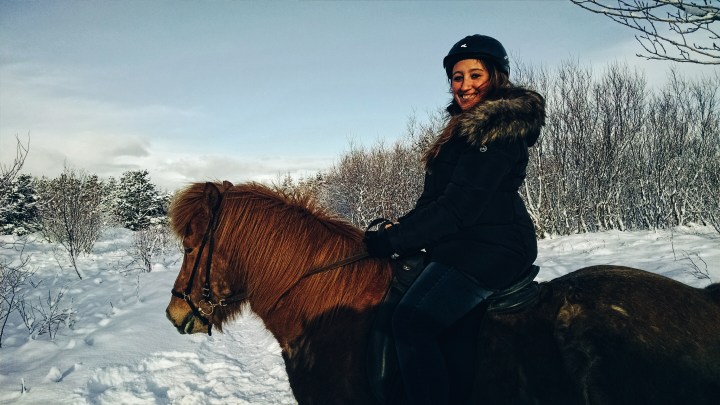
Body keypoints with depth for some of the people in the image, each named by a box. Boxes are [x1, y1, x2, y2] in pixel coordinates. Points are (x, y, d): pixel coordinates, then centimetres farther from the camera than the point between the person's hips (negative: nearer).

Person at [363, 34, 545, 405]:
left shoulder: (498, 131, -12)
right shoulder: (468, 127, 20)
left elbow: (460, 207, -20)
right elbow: (435, 198, 18)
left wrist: (394, 240, -17)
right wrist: (399, 227, 3)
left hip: (490, 246, -11)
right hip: (463, 244, 11)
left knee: (411, 320, -28)